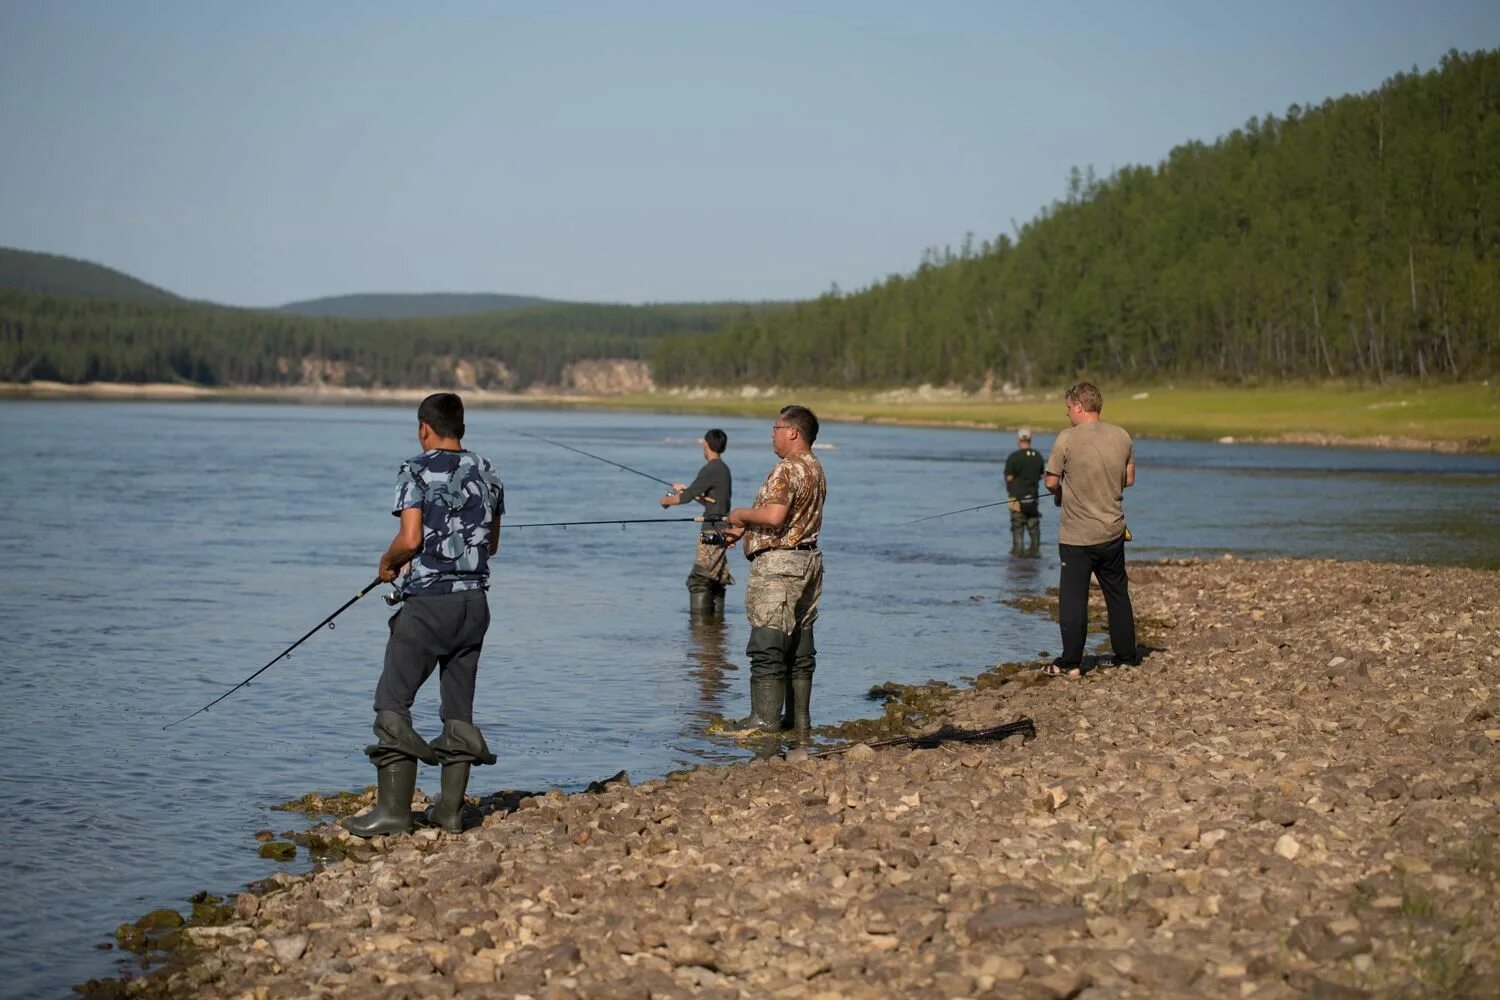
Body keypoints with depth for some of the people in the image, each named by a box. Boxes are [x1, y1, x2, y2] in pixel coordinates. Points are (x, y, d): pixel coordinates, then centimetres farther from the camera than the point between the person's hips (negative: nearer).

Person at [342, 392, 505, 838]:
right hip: (474, 601, 6)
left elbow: (410, 539, -14)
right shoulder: (487, 474, 11)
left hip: (426, 601, -6)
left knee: (393, 702, 0)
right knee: (459, 707, 11)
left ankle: (393, 809, -4)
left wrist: (387, 562, 5)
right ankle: (451, 809, 13)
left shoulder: (417, 471, -7)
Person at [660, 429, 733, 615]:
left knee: (699, 579, -10)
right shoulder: (724, 469, 16)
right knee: (716, 580, 12)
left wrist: (667, 500, 4)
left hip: (712, 533, -9)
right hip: (722, 533, 9)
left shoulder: (710, 470, -13)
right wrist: (686, 490, 30)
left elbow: (685, 497, -14)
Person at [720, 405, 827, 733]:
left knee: (767, 646, -8)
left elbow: (774, 516, -27)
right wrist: (745, 530, 19)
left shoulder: (788, 468, -15)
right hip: (808, 560, 10)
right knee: (799, 646, 12)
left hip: (778, 563, -10)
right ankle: (799, 718, 15)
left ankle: (765, 719, -8)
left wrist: (741, 514, -8)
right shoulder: (815, 468, 17)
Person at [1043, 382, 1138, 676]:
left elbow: (1051, 482, -8)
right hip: (1113, 531, 5)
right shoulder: (1122, 436, 2)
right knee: (1118, 595, 15)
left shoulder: (1068, 439, -13)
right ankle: (1127, 656, 22)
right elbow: (1129, 479, 11)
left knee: (1073, 598, 1)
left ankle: (1070, 662, 4)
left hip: (1077, 535, -5)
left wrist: (1060, 493, 13)